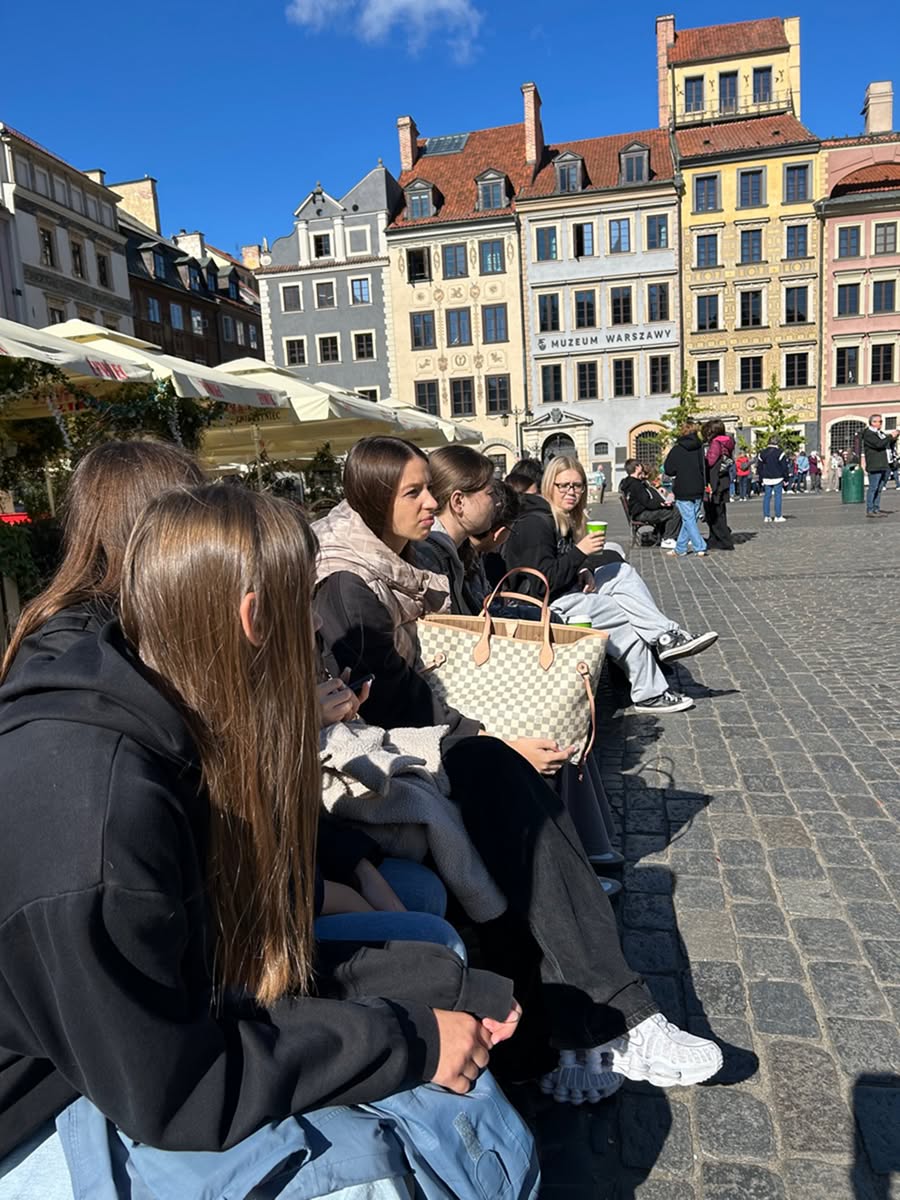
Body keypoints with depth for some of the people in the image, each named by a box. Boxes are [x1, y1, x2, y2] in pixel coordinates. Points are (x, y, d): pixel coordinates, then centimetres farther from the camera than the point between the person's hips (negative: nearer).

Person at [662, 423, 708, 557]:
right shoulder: (700, 448, 3)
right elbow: (705, 468, 10)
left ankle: (699, 547, -8)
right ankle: (680, 549, 18)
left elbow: (669, 470, -5)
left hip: (683, 492, -5)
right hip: (698, 491, 5)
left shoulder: (677, 449, -9)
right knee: (690, 519, 11)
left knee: (689, 520, -1)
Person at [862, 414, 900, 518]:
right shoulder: (868, 434, -7)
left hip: (883, 466, 9)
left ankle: (876, 509, 12)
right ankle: (869, 510, -8)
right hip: (874, 466, -9)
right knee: (873, 488, -9)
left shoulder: (881, 433, 22)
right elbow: (879, 444, -20)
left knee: (879, 489, 9)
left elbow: (890, 444, 25)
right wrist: (891, 436, -12)